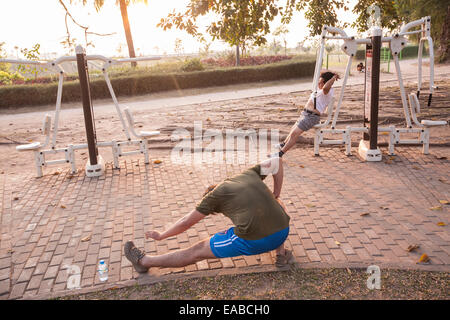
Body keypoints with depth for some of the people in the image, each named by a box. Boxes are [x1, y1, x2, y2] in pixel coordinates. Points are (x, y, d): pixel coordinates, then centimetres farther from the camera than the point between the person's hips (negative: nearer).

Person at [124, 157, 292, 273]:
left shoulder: (215, 195, 8)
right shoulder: (249, 174, 19)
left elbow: (186, 222, 14)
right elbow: (277, 161, 22)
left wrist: (161, 235, 28)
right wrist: (276, 194, 25)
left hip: (252, 241, -5)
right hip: (282, 232, 5)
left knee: (198, 251, 12)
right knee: (277, 203, 38)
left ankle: (145, 262, 26)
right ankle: (281, 251, 29)